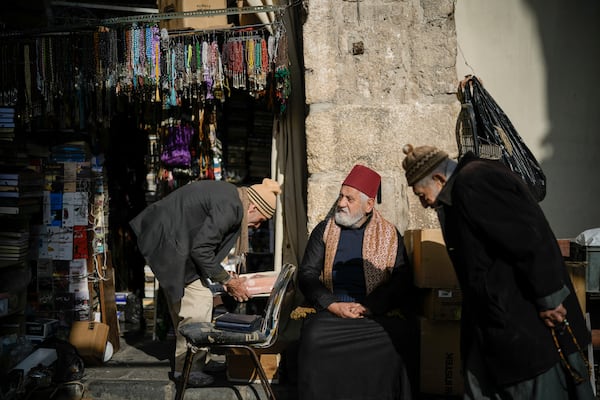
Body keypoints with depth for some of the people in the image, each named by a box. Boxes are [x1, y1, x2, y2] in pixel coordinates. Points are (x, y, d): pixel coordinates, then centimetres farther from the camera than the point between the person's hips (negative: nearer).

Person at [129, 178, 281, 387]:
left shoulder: (228, 194, 11)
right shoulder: (231, 207, -20)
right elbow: (200, 249, -19)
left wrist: (223, 276, 14)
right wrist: (227, 280, -7)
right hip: (168, 242, -11)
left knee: (181, 302, 17)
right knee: (199, 300, -7)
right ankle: (184, 367, 6)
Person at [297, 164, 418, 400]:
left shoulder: (390, 235, 11)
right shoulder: (324, 231, 14)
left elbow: (402, 281, 1)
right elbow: (306, 275, 5)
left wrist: (366, 308, -14)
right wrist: (334, 305, -12)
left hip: (378, 314, 0)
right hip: (330, 311, 1)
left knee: (394, 341, -31)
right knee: (314, 337, -31)